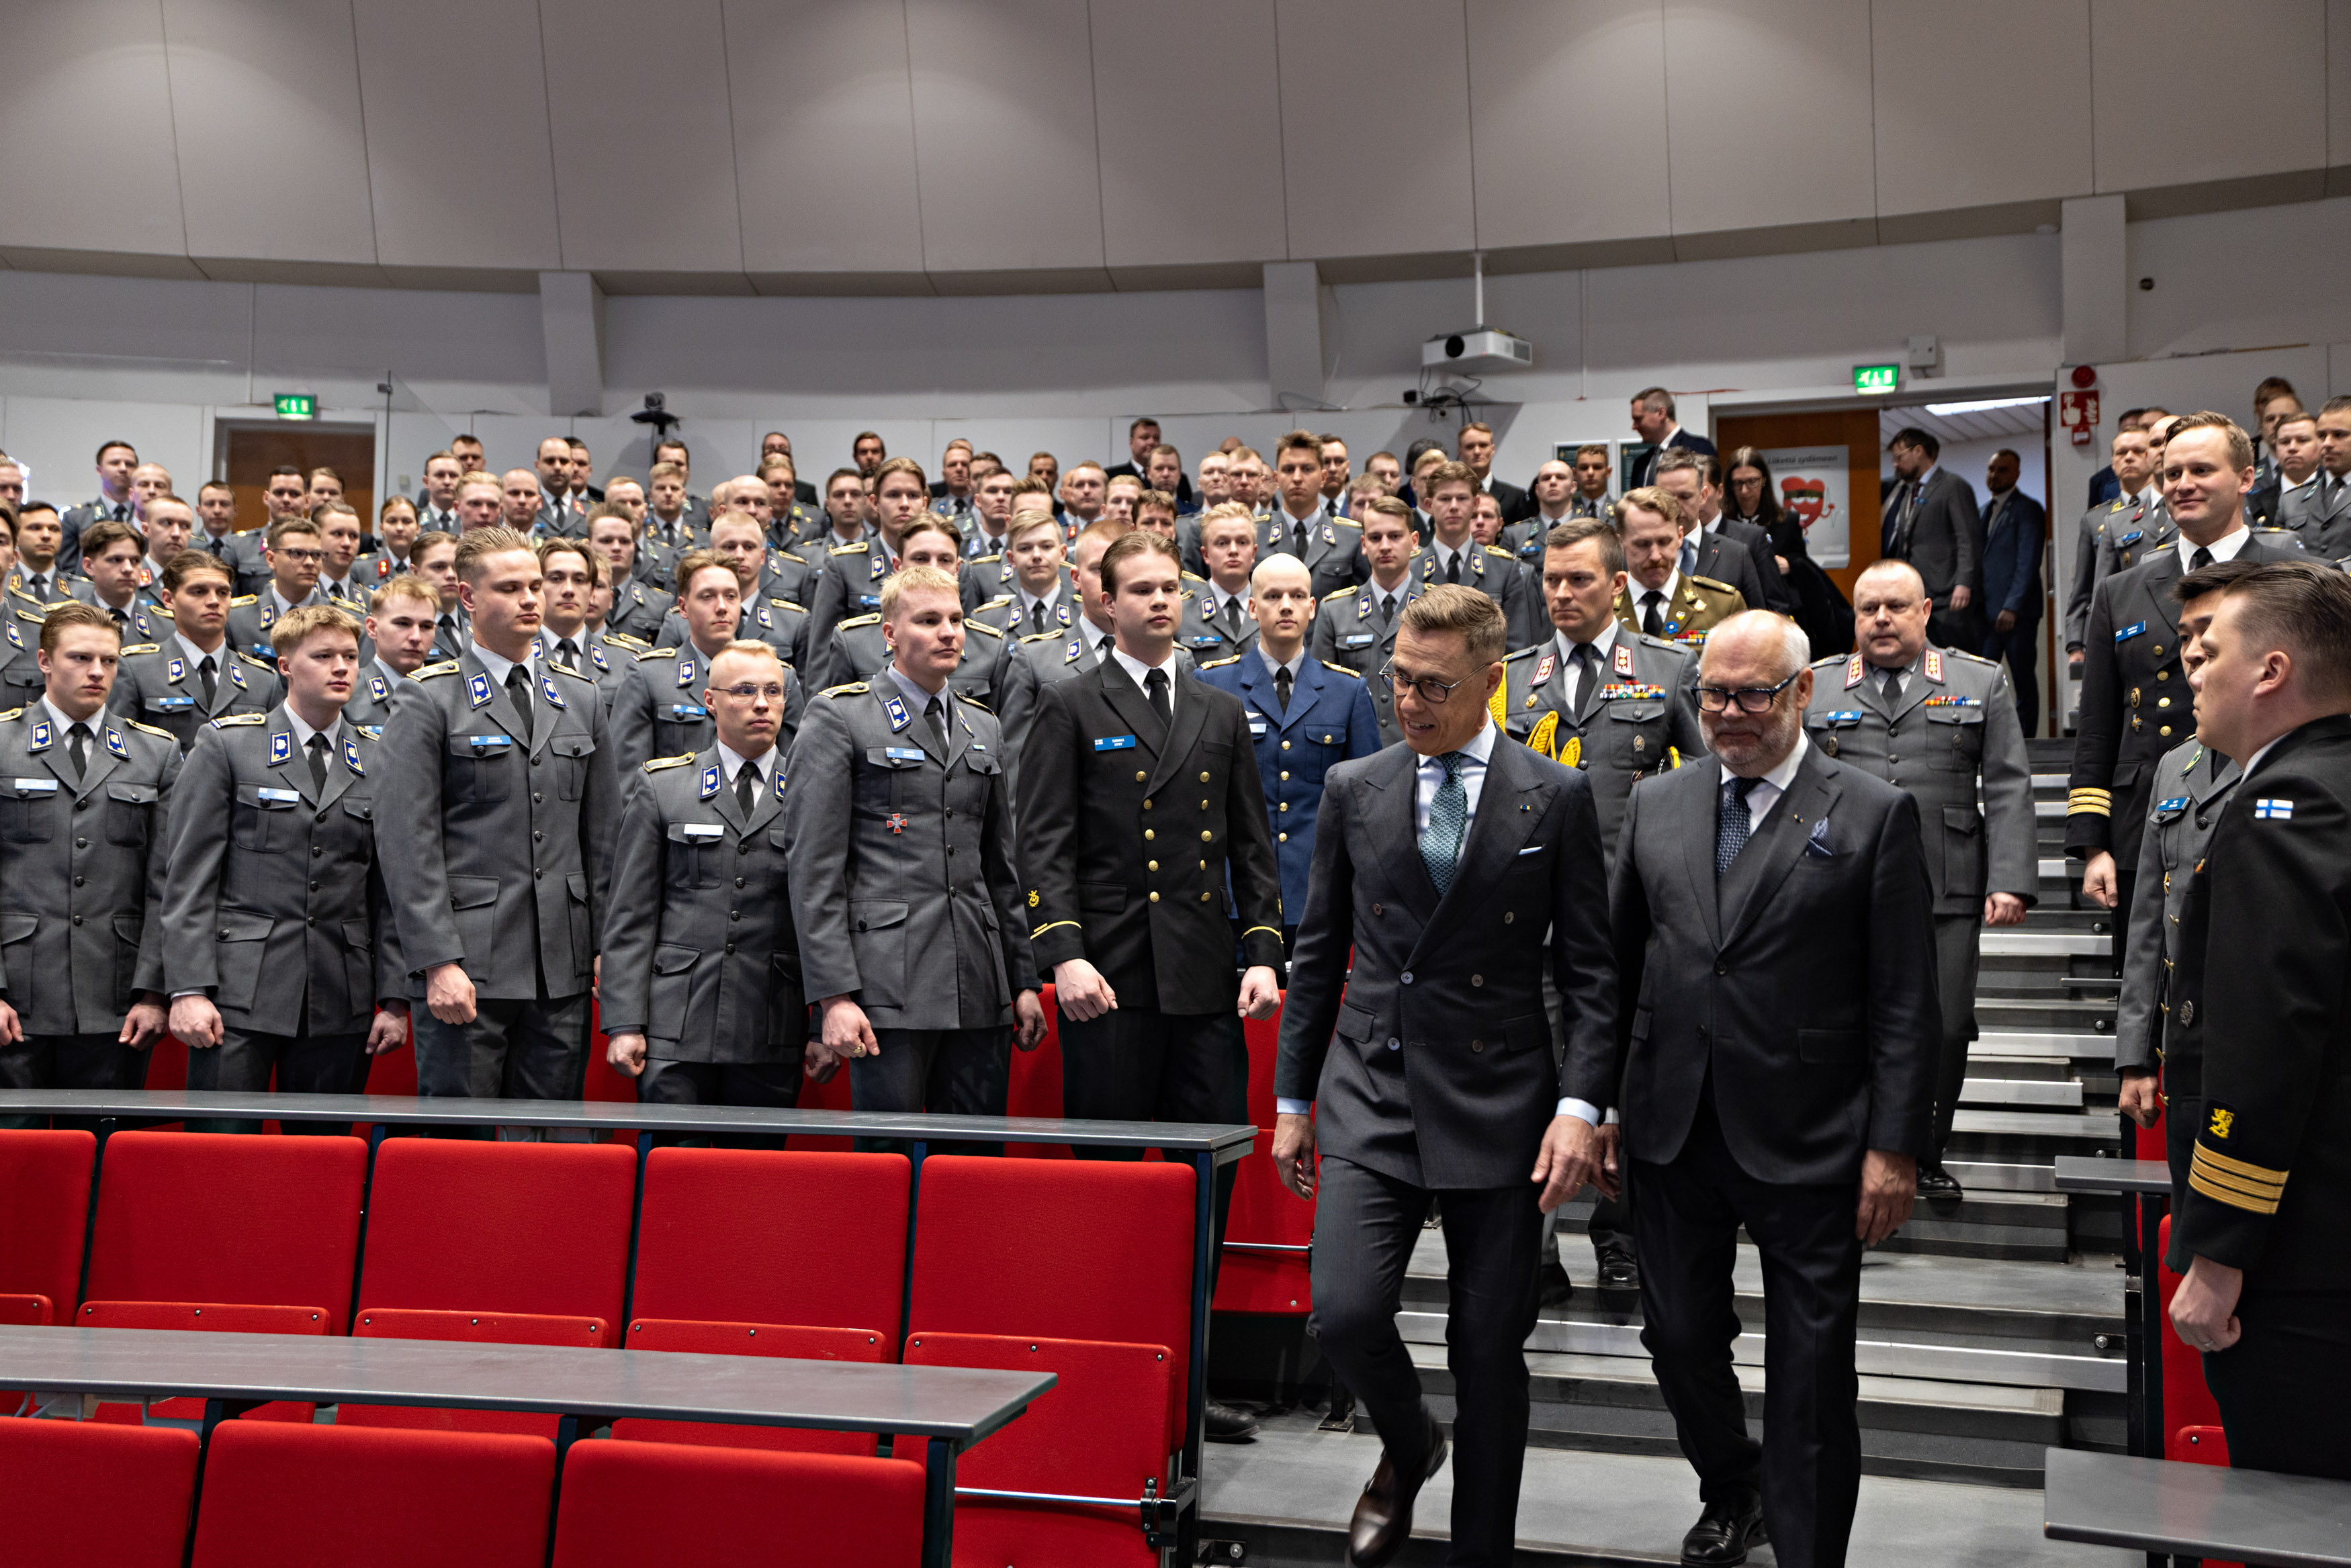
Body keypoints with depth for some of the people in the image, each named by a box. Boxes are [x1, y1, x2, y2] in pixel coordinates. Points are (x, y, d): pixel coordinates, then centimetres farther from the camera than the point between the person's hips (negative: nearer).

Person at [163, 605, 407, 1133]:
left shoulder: (381, 762, 11)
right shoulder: (224, 744, 4)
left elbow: (391, 890, 10)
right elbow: (189, 878, -1)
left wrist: (395, 999, 5)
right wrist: (188, 989, -9)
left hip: (341, 1001, 2)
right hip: (239, 991, -2)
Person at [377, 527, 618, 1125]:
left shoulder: (581, 698, 14)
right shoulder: (427, 701, 0)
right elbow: (407, 843, -7)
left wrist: (609, 943, 8)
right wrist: (438, 961, -14)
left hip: (563, 967, 4)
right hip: (468, 967, -4)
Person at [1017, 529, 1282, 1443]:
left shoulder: (1222, 716, 17)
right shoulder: (1069, 709, 5)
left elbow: (1253, 847, 16)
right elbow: (1044, 844, -2)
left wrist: (1264, 950, 4)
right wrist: (1064, 953, -14)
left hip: (1205, 980, 4)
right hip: (1110, 977, -3)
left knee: (1212, 1168, 2)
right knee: (1108, 1172, 0)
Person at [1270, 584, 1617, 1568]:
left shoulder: (1556, 799, 0)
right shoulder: (1353, 789, 6)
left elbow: (1588, 969, 0)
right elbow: (1318, 952, 11)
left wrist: (1581, 1105, -10)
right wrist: (1293, 1098, 11)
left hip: (1499, 1100, -1)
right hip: (1372, 1092, 2)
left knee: (1491, 1348, 6)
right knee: (1345, 1313, -11)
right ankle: (1407, 1444, 23)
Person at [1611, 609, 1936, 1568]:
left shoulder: (1875, 815, -4)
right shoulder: (1656, 805, 7)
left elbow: (1905, 1002, -6)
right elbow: (1619, 963, 10)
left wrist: (1894, 1147, -9)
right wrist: (1596, 1103, 6)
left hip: (1807, 1141, -4)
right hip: (1673, 1127, 4)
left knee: (1812, 1371, 6)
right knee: (1678, 1337, 14)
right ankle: (1732, 1490, 42)